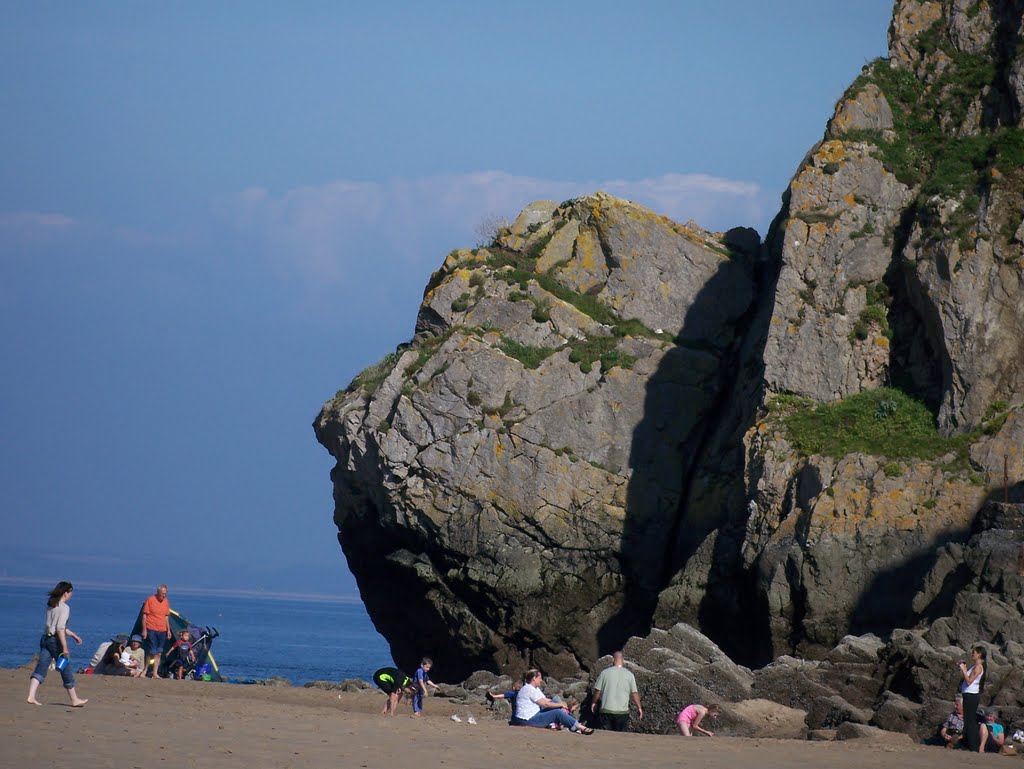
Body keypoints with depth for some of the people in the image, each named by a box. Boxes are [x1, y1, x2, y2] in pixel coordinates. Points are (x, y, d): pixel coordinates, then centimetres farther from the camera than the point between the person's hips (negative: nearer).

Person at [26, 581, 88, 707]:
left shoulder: (50, 605, 14)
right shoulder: (64, 608, -11)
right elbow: (60, 629, -20)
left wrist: (74, 635, 32)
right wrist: (65, 647, -20)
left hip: (45, 638, 7)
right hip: (55, 640, -7)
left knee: (40, 668, 0)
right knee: (66, 669, 5)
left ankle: (31, 697, -13)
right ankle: (74, 700, 17)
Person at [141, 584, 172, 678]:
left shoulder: (165, 601, 10)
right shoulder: (150, 600, -7)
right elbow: (144, 615, -6)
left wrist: (168, 630, 14)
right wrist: (144, 630, -10)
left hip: (162, 631, 6)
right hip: (151, 630, -6)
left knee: (159, 653, 3)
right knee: (152, 652, -10)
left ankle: (155, 673, 6)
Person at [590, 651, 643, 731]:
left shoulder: (605, 673, -2)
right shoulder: (629, 675, -1)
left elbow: (597, 690, 4)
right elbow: (634, 693, 0)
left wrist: (594, 703, 21)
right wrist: (639, 708, 12)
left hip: (606, 710, 0)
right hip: (622, 712, 0)